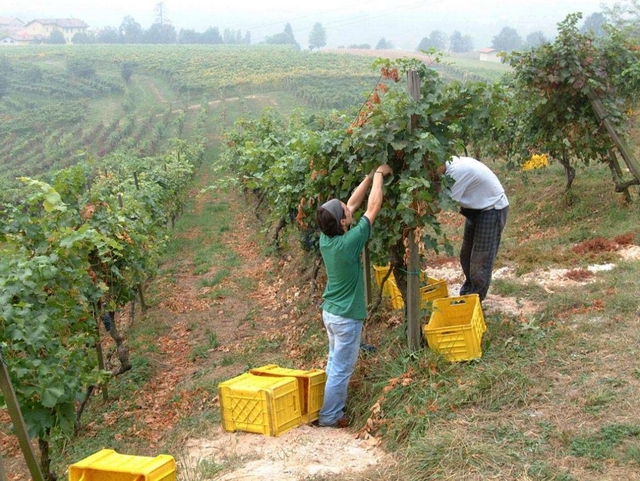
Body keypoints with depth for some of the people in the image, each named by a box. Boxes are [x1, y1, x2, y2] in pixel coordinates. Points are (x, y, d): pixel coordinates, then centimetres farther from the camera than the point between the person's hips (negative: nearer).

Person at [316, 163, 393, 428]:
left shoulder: (325, 238, -6)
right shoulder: (349, 242, -26)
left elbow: (352, 203, 4)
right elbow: (373, 207, -18)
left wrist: (370, 176, 5)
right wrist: (379, 174, -7)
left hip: (330, 312, 8)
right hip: (346, 317, -8)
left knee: (335, 364, 21)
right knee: (341, 369, 5)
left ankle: (333, 404, 33)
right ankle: (330, 416, 15)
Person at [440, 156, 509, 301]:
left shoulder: (458, 170, -32)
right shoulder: (453, 165, -4)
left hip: (492, 209, -9)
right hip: (476, 208, 10)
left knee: (481, 258, -2)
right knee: (466, 254, 17)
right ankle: (467, 293, 34)